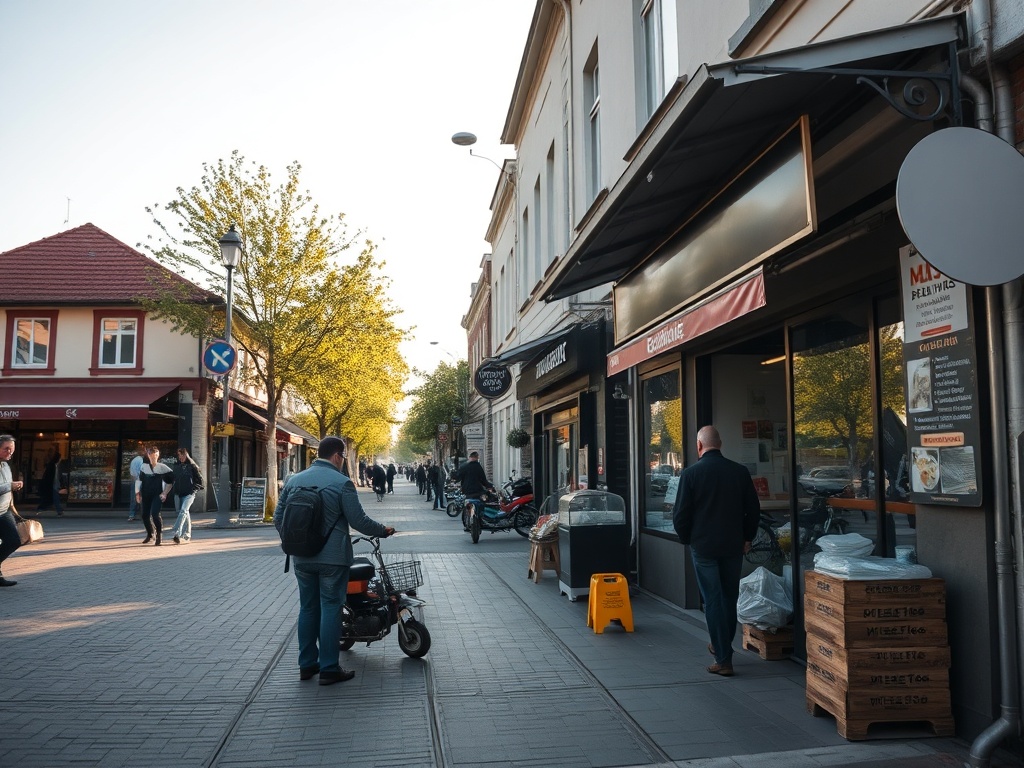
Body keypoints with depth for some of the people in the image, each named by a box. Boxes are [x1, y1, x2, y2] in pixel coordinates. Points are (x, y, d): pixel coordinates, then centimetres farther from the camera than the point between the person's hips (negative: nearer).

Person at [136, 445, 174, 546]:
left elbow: (170, 481, 2)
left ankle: (159, 535, -2)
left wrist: (164, 493, -1)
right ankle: (150, 534, 30)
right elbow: (139, 480, 14)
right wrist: (138, 493, 8)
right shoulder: (144, 466, 6)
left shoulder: (162, 467, -4)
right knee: (145, 515, 7)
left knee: (155, 514, -19)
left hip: (157, 495, -4)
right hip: (145, 495, 4)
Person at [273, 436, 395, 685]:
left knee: (307, 608, 14)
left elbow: (278, 518, 10)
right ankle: (329, 669, 3)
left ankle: (307, 665, 20)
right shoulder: (341, 482, -11)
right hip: (332, 557, -5)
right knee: (330, 609, 0)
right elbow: (359, 521, -12)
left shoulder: (294, 480, 6)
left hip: (302, 558, 6)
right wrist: (383, 530, 4)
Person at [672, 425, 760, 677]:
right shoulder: (740, 471, -2)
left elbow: (680, 515, -9)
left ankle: (724, 660, 3)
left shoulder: (691, 473, -11)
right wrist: (747, 538, 16)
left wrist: (687, 539, 8)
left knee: (713, 601, 3)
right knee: (729, 598, 18)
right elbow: (753, 509, 4)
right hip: (733, 546, 3)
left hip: (704, 547, -3)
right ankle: (722, 646, 33)